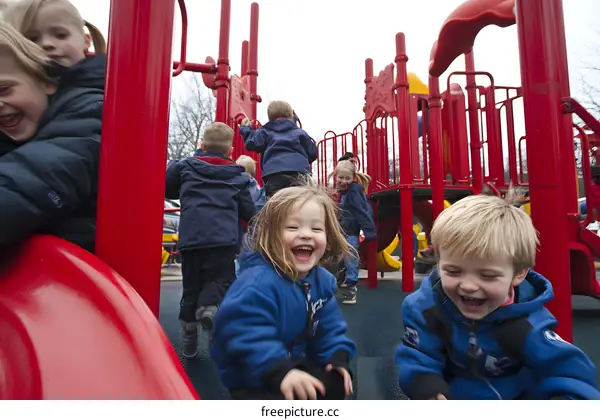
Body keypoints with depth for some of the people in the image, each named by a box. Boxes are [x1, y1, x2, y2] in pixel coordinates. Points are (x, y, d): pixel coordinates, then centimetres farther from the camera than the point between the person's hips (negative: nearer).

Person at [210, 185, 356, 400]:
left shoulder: (322, 279, -5)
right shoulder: (257, 282, -34)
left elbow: (329, 325, 5)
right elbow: (246, 335, -37)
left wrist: (338, 356, -7)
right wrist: (280, 371, -41)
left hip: (296, 361, 8)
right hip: (250, 376, -7)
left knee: (337, 381, 13)